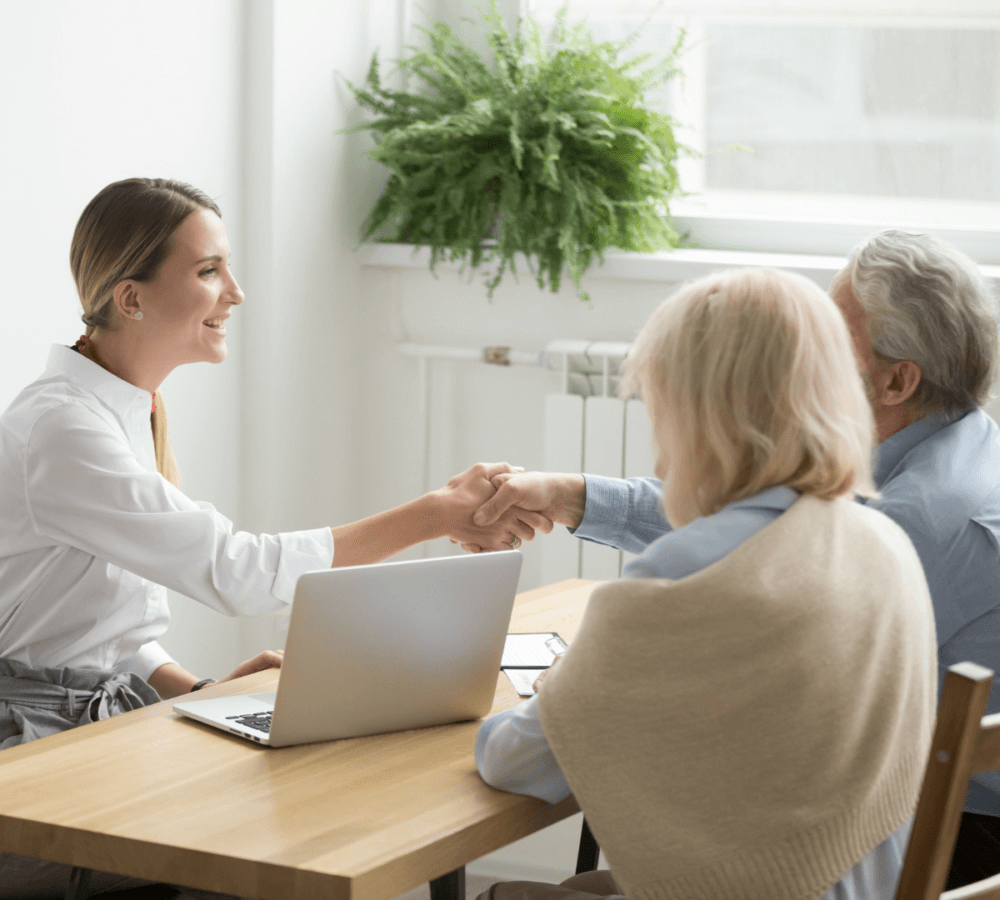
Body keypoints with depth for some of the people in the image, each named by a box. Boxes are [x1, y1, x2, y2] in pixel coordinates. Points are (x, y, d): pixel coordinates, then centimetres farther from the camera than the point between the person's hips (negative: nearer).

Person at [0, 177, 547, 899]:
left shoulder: (133, 411, 11)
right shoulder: (61, 432, -20)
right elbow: (236, 569, -27)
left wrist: (201, 692, 0)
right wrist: (436, 516, -26)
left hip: (109, 706, 9)